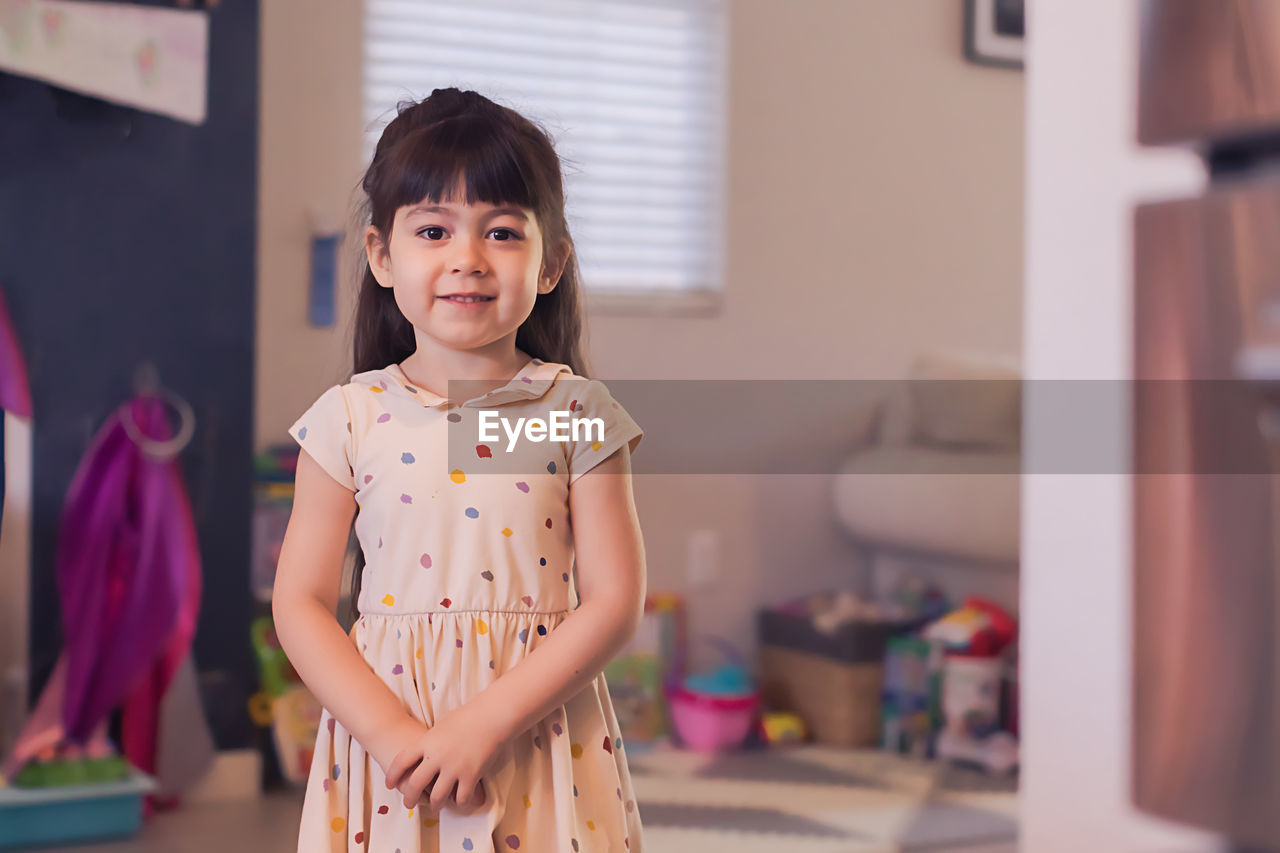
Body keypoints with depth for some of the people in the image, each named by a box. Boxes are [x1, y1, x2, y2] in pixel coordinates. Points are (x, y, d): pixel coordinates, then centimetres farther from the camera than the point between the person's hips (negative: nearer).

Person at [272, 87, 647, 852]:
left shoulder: (576, 412, -5)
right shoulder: (351, 419, -2)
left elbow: (614, 602, -9)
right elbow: (301, 604, -2)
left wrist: (486, 723, -17)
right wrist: (391, 733, -14)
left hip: (539, 744, 0)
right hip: (387, 728, 1)